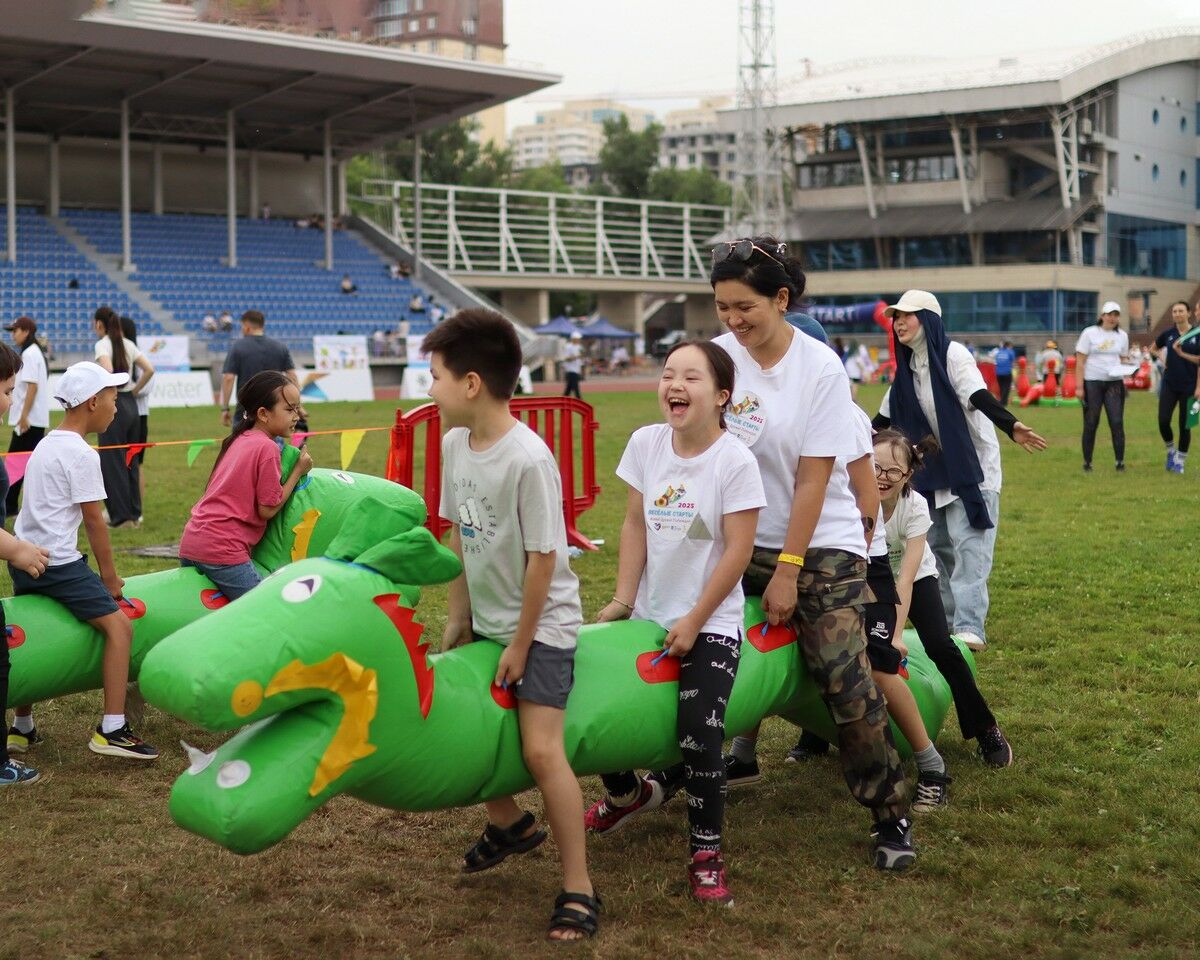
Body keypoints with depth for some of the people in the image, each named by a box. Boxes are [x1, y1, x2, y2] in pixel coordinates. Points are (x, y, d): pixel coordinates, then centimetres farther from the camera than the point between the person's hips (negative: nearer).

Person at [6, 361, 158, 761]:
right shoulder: (81, 454, -11)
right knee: (118, 626, -9)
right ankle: (111, 730, -14)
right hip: (58, 563, -10)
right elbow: (93, 520, -9)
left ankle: (22, 728, 32)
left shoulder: (46, 445, 16)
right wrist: (109, 577, 0)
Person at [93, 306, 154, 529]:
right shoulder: (128, 345, 11)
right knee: (131, 460, 12)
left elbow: (107, 371, -25)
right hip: (131, 405, 7)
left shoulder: (102, 345, -9)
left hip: (113, 405, -7)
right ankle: (134, 513, 15)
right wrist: (135, 391, 13)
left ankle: (121, 516, 1)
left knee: (112, 462, -1)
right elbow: (149, 370, 6)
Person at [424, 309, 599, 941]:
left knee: (540, 749, -16)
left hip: (541, 623, -8)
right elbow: (460, 536, 6)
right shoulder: (454, 444, -3)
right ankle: (509, 824, 41)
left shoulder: (528, 458, -26)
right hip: (487, 618, 8)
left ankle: (578, 890, -3)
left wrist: (520, 646, -15)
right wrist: (458, 618, 8)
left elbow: (542, 558, -21)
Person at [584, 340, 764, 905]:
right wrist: (622, 598, -3)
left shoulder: (735, 461, -16)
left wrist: (694, 622, -13)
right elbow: (635, 526, 4)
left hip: (711, 624, -5)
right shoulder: (645, 443, -2)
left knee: (698, 736, -17)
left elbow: (737, 551, -14)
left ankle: (706, 856, 3)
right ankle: (629, 795, 39)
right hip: (648, 615, 5)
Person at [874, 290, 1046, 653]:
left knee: (968, 546, -13)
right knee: (936, 545, 9)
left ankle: (969, 627, -16)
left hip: (974, 464, -8)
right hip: (937, 470, 8)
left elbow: (980, 397, -29)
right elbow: (886, 417, 19)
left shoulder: (953, 355, -14)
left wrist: (1011, 426, -45)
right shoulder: (907, 367, 8)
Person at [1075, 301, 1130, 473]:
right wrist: (1079, 386, -10)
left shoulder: (1122, 335, 10)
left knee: (1117, 422, -5)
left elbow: (1124, 359, 19)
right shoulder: (1090, 333, -2)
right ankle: (1087, 463, 11)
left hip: (1114, 383, 3)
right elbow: (1080, 360, -4)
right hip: (1092, 382, -3)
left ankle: (1120, 462, -1)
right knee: (1090, 423, 2)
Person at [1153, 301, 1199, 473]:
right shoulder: (1168, 334, 3)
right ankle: (1171, 450, 19)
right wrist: (1161, 357, 4)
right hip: (1169, 384, 2)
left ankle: (1180, 461, 16)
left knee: (1184, 425, 3)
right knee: (1163, 421, -8)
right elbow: (1154, 348, 22)